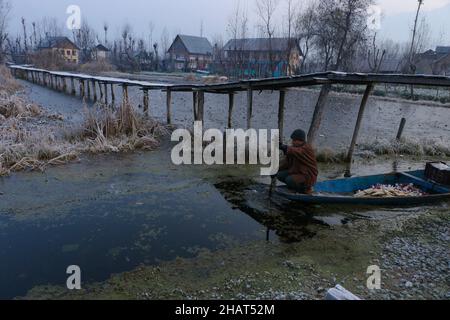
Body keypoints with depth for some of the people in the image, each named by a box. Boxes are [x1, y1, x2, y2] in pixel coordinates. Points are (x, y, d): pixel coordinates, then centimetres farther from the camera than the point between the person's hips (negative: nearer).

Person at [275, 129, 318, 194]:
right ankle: (299, 185, 9)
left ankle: (306, 188, -1)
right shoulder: (294, 148, 6)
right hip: (296, 172, 8)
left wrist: (283, 147, -57)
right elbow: (287, 161, 6)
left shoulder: (307, 148, -19)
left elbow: (297, 152, -42)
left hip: (308, 176, -8)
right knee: (280, 175, -6)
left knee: (289, 180, -28)